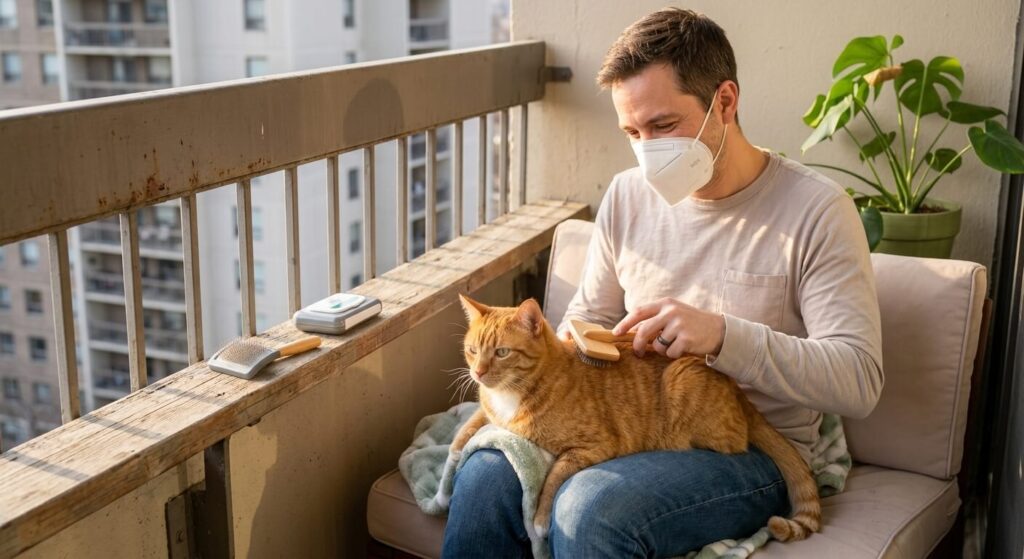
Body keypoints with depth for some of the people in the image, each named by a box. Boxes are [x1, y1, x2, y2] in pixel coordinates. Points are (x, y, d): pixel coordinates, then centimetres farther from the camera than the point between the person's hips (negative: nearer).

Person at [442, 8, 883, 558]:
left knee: (590, 508, -32)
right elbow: (586, 317, 19)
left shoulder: (815, 208, -9)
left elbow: (859, 380, -15)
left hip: (749, 451, -4)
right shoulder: (627, 194, 7)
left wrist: (722, 335, -27)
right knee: (485, 476, -23)